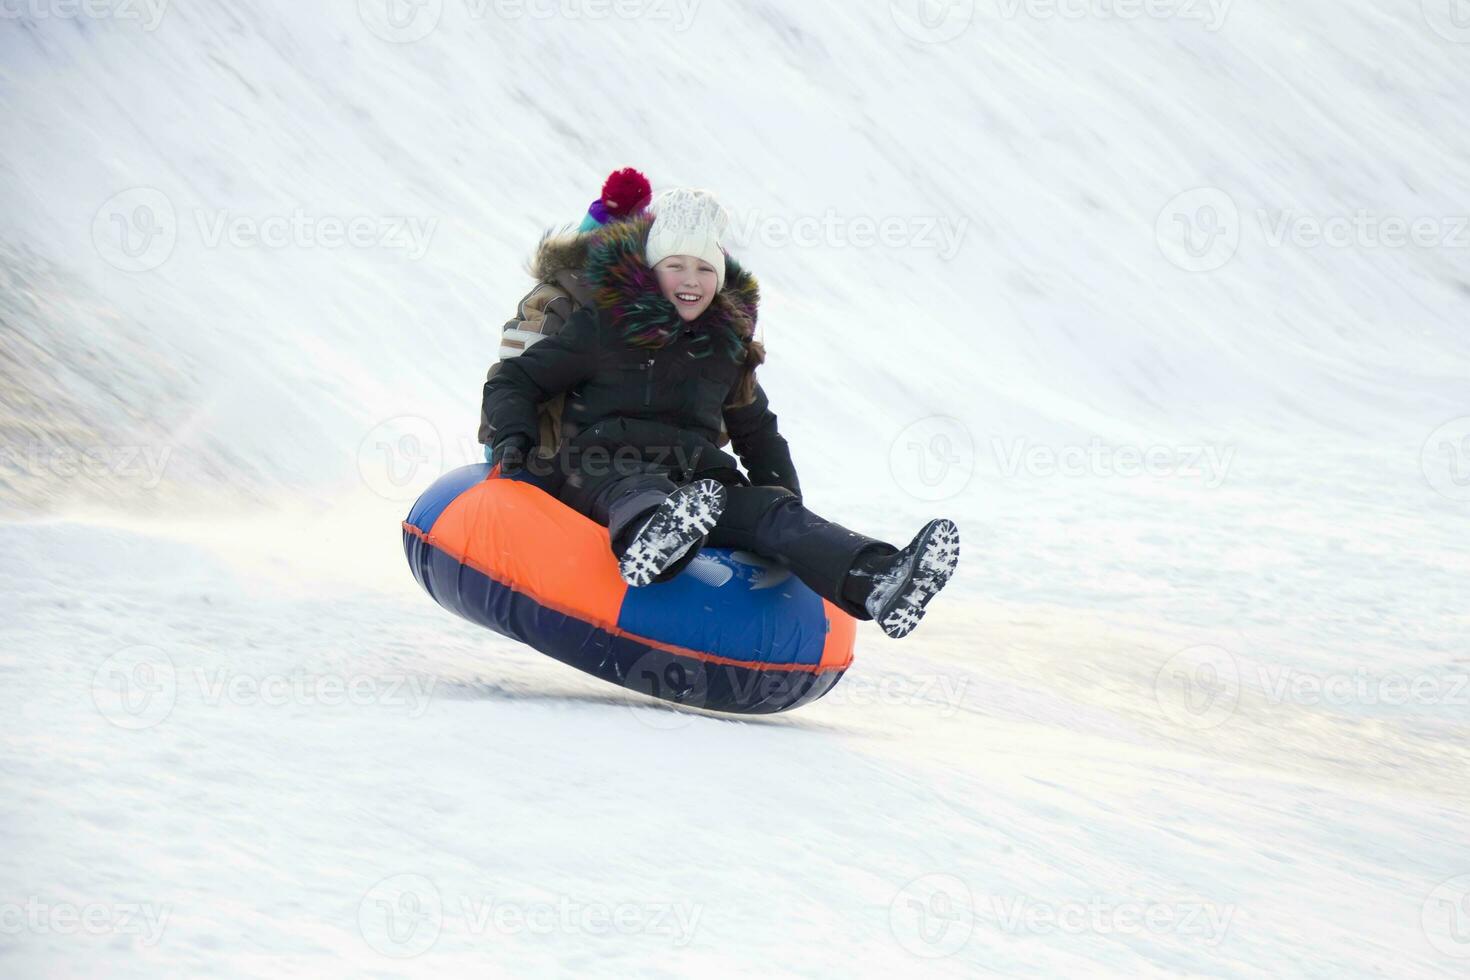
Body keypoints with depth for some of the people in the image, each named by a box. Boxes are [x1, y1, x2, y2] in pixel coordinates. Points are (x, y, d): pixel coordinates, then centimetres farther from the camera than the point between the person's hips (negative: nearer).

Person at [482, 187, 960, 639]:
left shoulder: (727, 344, 22)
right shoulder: (603, 326, 8)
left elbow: (756, 429, 35)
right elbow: (514, 382, 12)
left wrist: (785, 494, 21)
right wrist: (512, 436, -8)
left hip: (699, 479, 4)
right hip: (605, 468, -3)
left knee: (774, 511, -28)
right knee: (640, 492, -41)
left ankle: (877, 580, -56)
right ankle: (650, 541, -80)